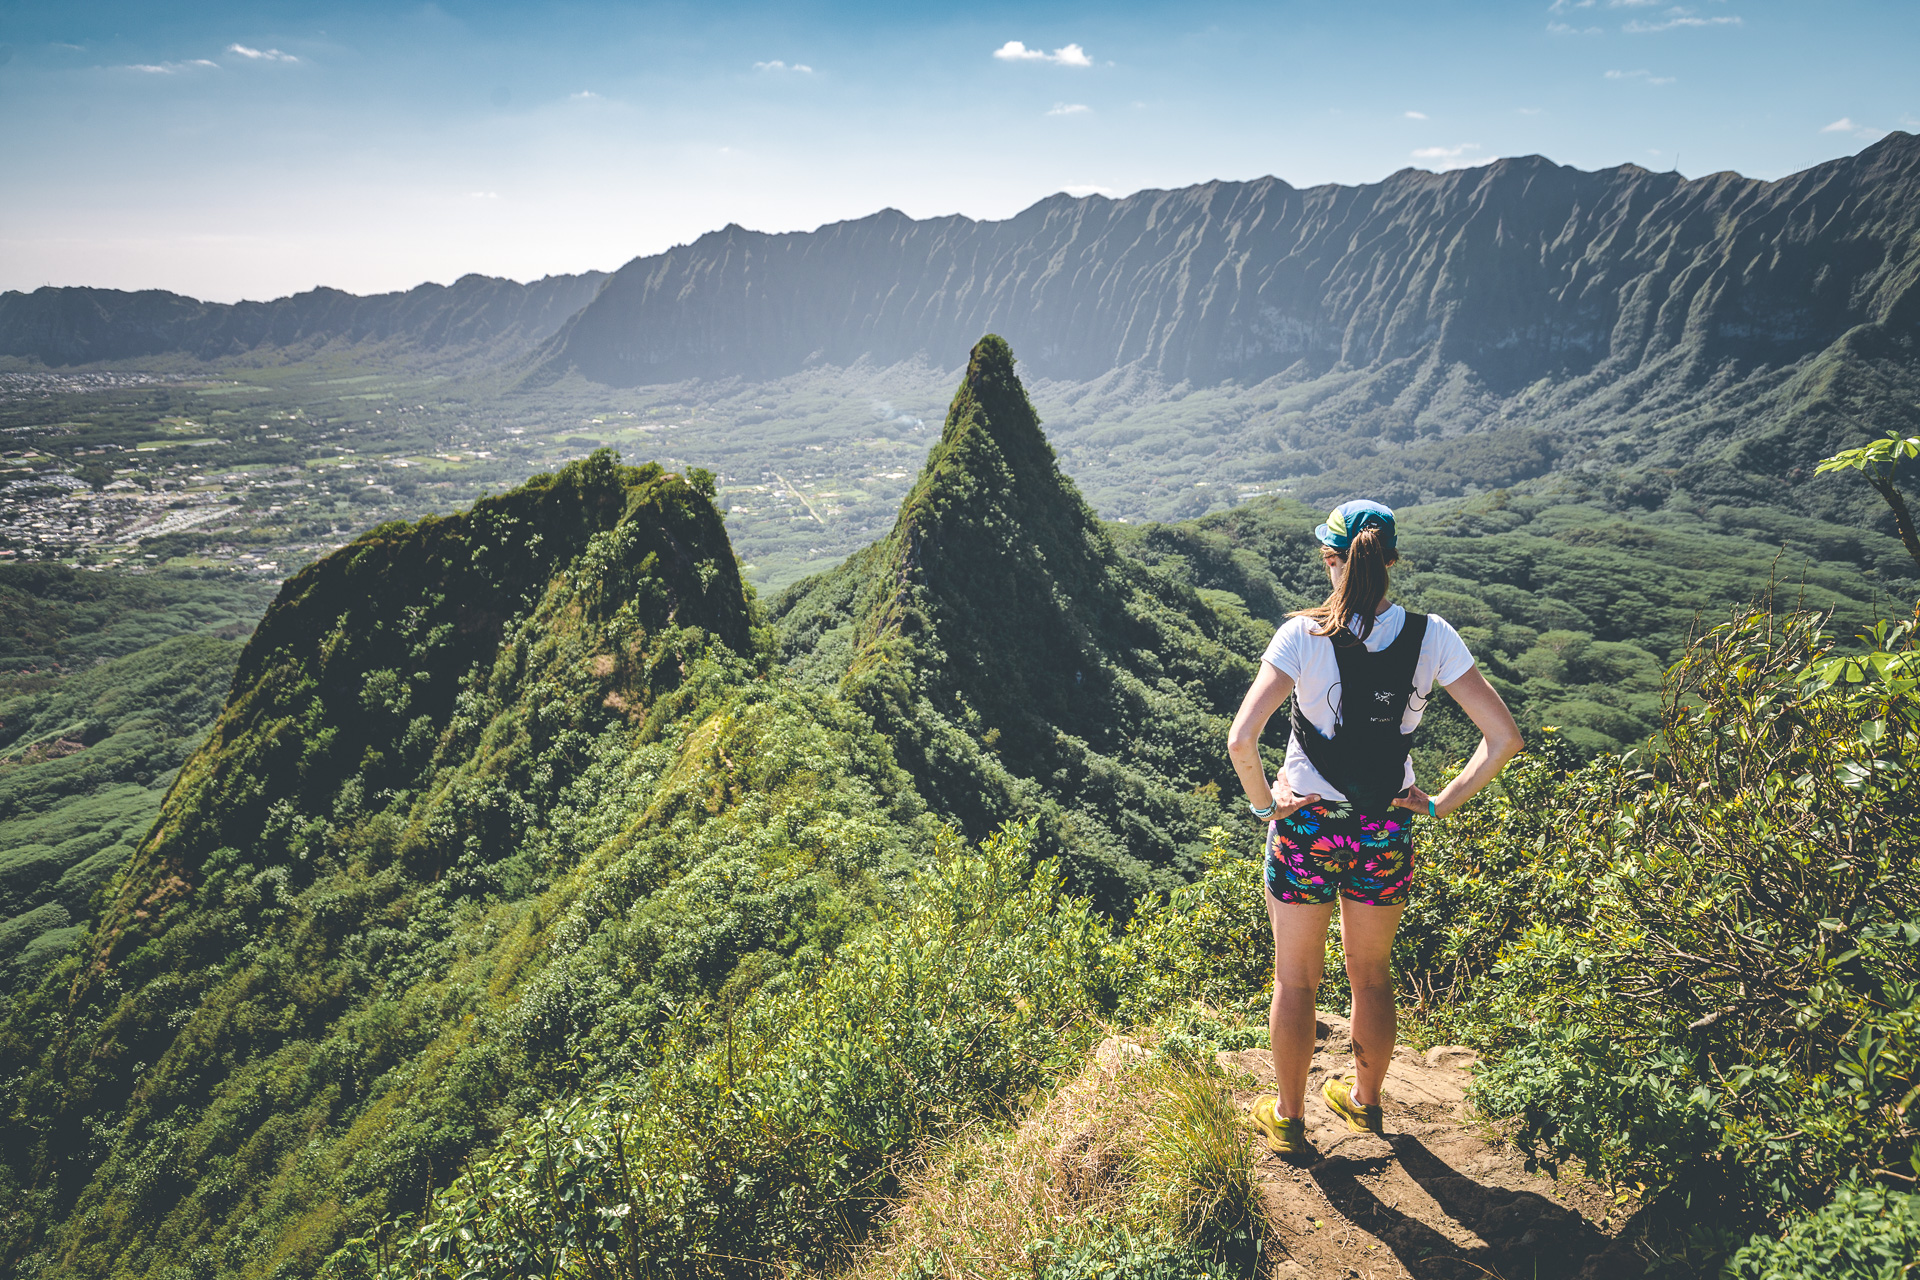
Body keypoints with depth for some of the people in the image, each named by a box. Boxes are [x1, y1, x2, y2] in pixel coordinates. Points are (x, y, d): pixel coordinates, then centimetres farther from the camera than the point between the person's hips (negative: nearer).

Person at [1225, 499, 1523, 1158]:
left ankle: (1289, 1118, 31)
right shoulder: (1432, 636, -10)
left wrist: (1264, 802, -11)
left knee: (1294, 980, 16)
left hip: (1305, 826, -3)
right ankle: (1364, 1101, 43)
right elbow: (1504, 737, -10)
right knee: (1371, 973, 24)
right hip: (1387, 832, 3)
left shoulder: (1302, 635, -19)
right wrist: (1441, 802, -2)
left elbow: (1240, 741, -28)